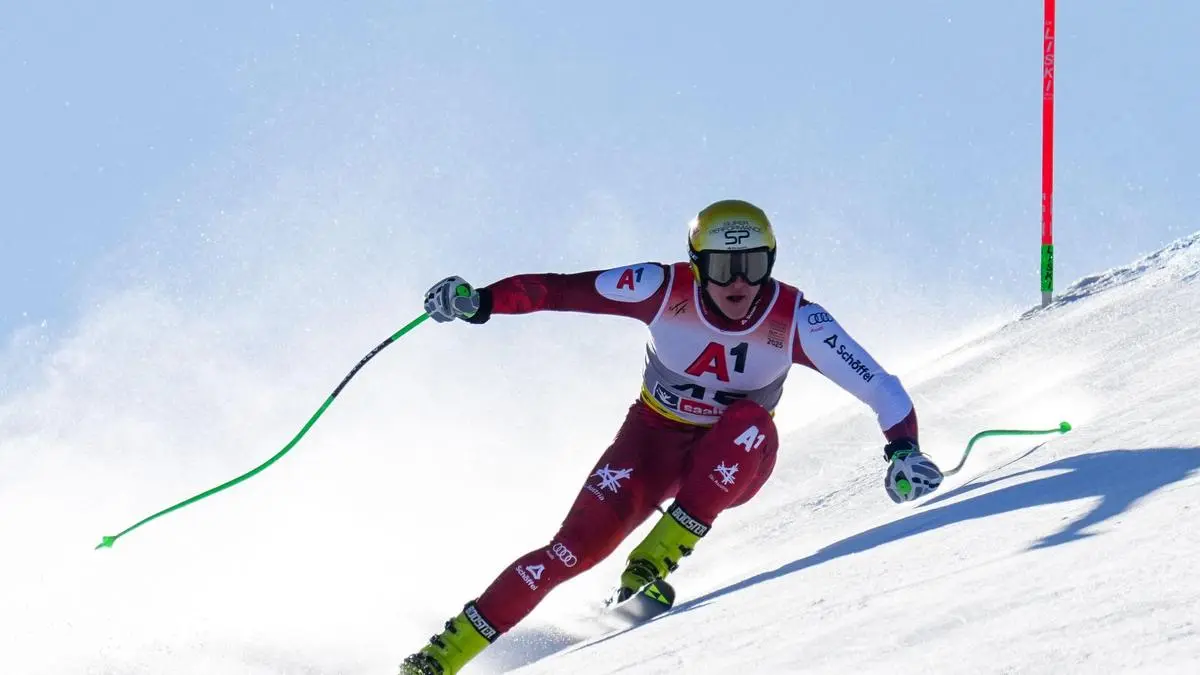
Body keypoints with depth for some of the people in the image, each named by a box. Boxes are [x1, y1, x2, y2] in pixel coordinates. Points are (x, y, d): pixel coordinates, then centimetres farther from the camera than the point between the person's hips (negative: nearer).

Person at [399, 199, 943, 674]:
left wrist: (904, 450, -38)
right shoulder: (664, 290, -21)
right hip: (655, 439, 0)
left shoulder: (795, 320, -22)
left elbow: (877, 386, -22)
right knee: (581, 544, -19)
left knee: (751, 423, -34)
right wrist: (481, 302, -31)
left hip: (733, 462, 1)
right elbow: (560, 290, -18)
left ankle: (660, 555, -24)